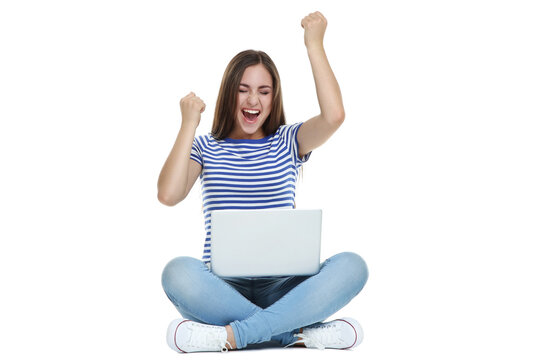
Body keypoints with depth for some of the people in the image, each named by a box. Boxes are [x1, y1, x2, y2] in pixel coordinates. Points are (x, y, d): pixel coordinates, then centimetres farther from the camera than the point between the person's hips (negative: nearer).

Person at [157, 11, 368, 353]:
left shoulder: (287, 142, 12)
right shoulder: (206, 148, 13)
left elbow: (334, 115, -9)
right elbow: (168, 195, -6)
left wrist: (315, 44, -3)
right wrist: (189, 125, -1)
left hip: (282, 285, 1)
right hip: (223, 285, -1)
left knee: (352, 266, -28)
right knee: (178, 273, -35)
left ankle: (230, 335, -32)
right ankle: (301, 333, -30)